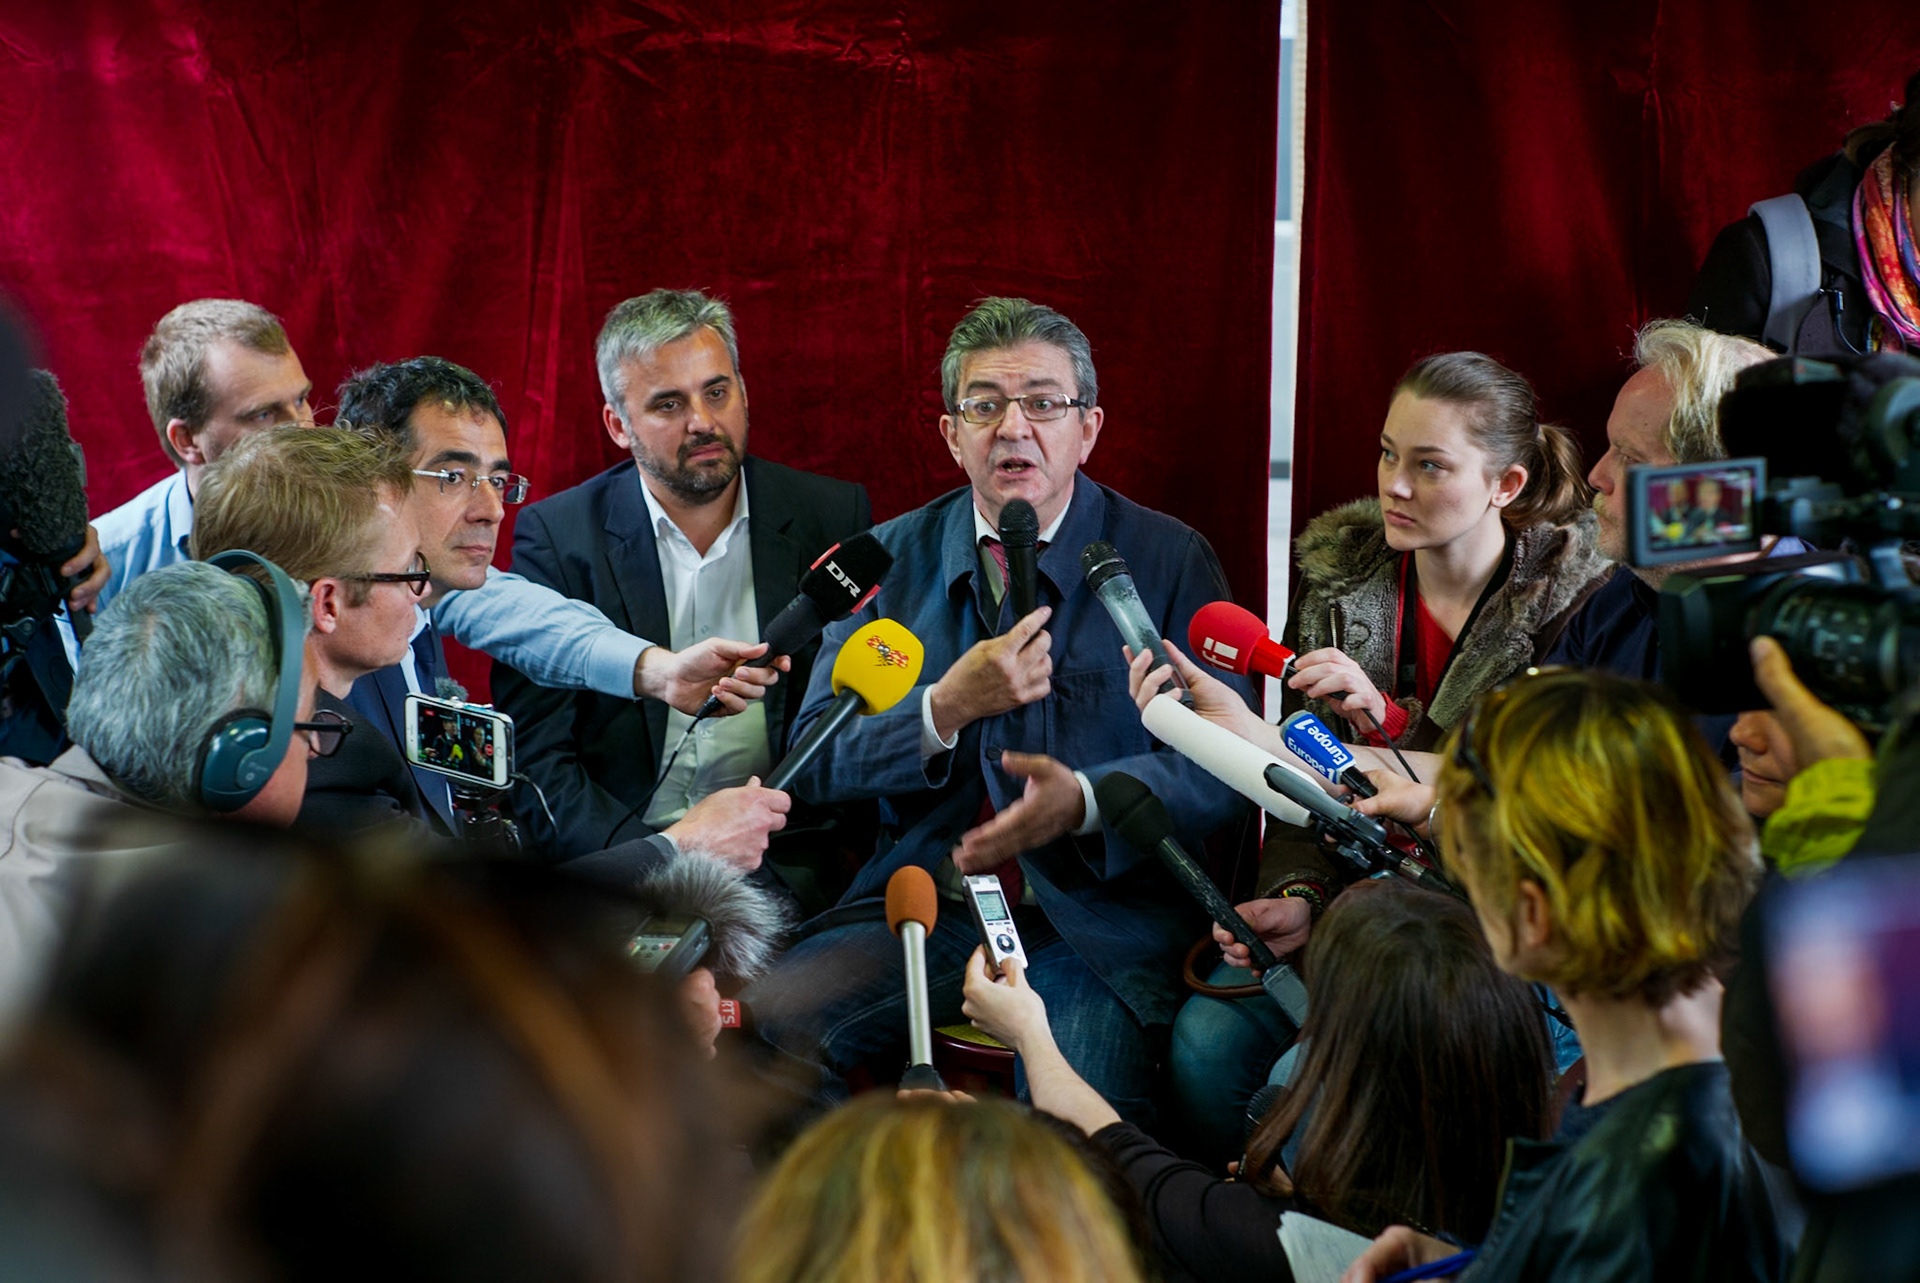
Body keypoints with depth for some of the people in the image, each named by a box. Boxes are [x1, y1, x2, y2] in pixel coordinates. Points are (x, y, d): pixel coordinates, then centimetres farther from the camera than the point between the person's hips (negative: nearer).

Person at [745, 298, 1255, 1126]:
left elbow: (1228, 765, -3)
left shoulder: (1168, 561, 3)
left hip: (1101, 918, -3)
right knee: (765, 1020, -24)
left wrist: (1083, 799, -21)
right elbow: (811, 761, 6)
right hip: (924, 896, 3)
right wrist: (944, 709, -11)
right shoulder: (894, 557, 11)